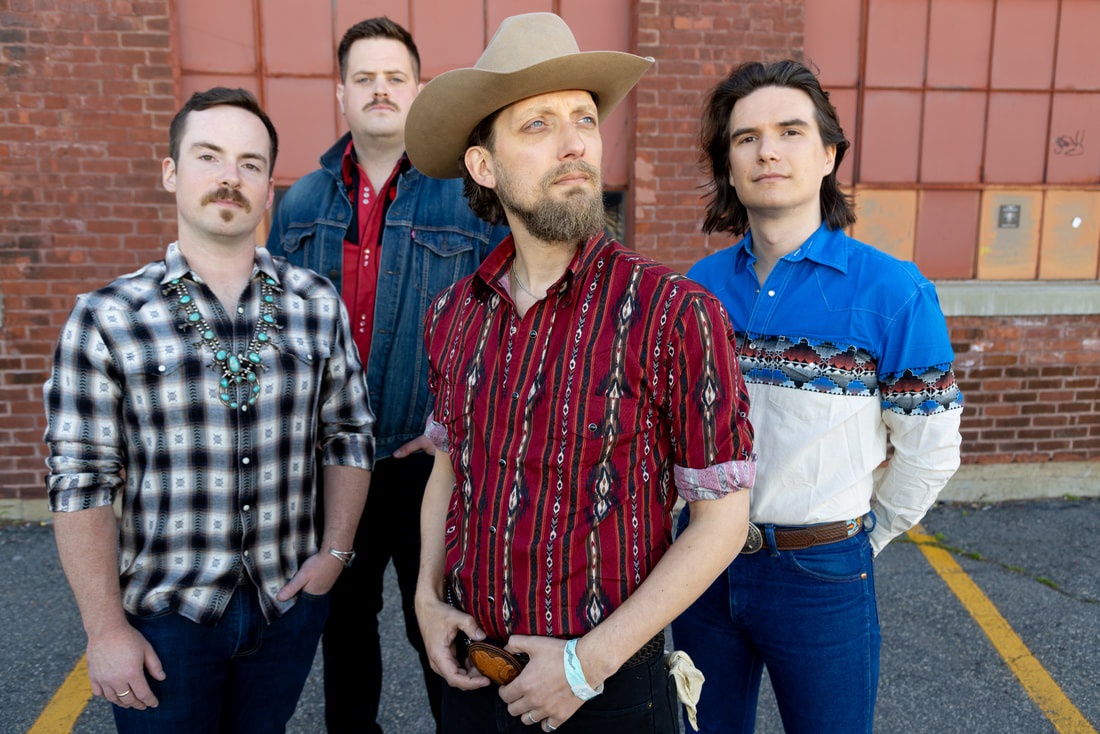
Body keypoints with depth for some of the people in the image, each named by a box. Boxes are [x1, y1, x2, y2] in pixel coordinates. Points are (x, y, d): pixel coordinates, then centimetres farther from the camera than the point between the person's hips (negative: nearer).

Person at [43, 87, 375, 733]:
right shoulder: (106, 319, -8)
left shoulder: (320, 304, -2)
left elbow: (350, 435, 5)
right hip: (164, 614, -2)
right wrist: (106, 631, -7)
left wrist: (335, 551, -2)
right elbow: (80, 482, -7)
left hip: (290, 604, 2)